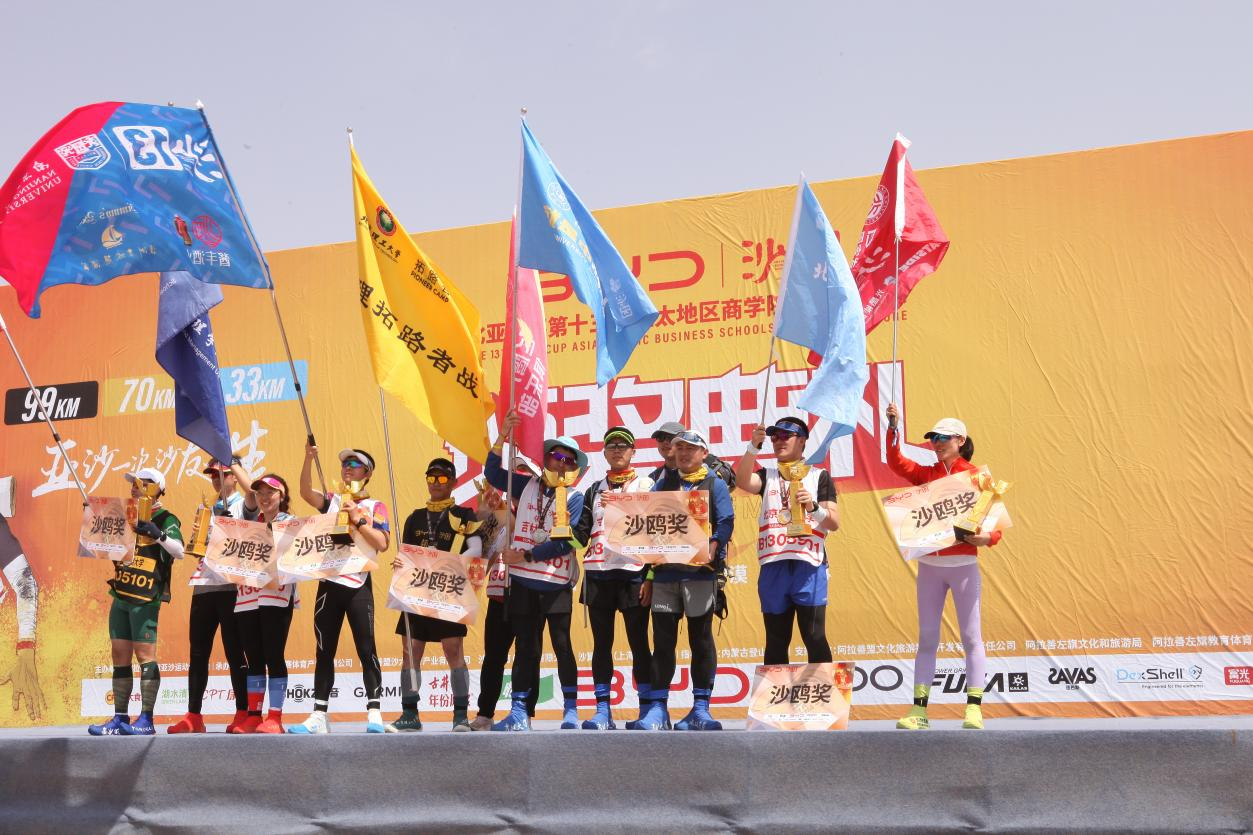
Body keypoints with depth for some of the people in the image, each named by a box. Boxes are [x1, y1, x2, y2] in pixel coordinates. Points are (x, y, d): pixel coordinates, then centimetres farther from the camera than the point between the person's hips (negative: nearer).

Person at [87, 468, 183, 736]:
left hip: (145, 599, -8)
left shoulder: (165, 520, -4)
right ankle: (120, 719, 10)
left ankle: (146, 720, -9)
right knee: (120, 656, 7)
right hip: (121, 596, 8)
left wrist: (158, 534, -35)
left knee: (144, 654, -10)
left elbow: (179, 551, -20)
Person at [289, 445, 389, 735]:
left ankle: (374, 714, -4)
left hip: (358, 586, -3)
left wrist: (357, 519, -11)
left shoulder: (375, 507, 6)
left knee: (366, 649, -6)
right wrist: (309, 459, -19)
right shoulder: (332, 501, 13)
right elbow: (306, 492, -8)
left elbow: (382, 543, -7)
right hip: (329, 583, 3)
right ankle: (318, 716, 8)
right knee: (324, 651, 5)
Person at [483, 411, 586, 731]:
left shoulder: (574, 498, -1)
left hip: (556, 584, -3)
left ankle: (571, 711, 4)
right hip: (523, 581, 3)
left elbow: (566, 542, -10)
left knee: (562, 645, -2)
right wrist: (502, 438, 0)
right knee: (525, 648, 6)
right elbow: (492, 473, 12)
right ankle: (518, 713, 8)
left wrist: (526, 555, -12)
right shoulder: (528, 486, 11)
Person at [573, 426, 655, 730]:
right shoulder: (594, 490, 19)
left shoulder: (646, 485, 6)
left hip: (633, 573, -4)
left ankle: (647, 712, 2)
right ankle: (602, 713, 6)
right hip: (598, 573, 4)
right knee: (601, 644, 3)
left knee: (639, 644, -2)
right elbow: (581, 532, 14)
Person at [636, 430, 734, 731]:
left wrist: (712, 547, -21)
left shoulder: (715, 484, 8)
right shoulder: (661, 486, 19)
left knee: (701, 639, 1)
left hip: (700, 570, -3)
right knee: (663, 641, 2)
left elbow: (726, 522, -4)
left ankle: (700, 709, 4)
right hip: (664, 570, 3)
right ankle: (658, 709, 3)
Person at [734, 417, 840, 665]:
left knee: (814, 637, -6)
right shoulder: (767, 476, 16)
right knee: (776, 640, 7)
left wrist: (813, 507, -16)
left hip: (808, 564, -3)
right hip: (773, 565, 3)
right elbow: (743, 482, -6)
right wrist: (753, 447, -18)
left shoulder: (819, 476, 9)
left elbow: (834, 523, 3)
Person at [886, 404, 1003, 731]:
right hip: (929, 565, 4)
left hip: (963, 565, -4)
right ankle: (919, 711, 6)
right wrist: (893, 428, -15)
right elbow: (896, 462, -3)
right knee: (927, 639, 5)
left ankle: (974, 710, 0)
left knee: (971, 637, -1)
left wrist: (986, 537, -22)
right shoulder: (926, 474, 10)